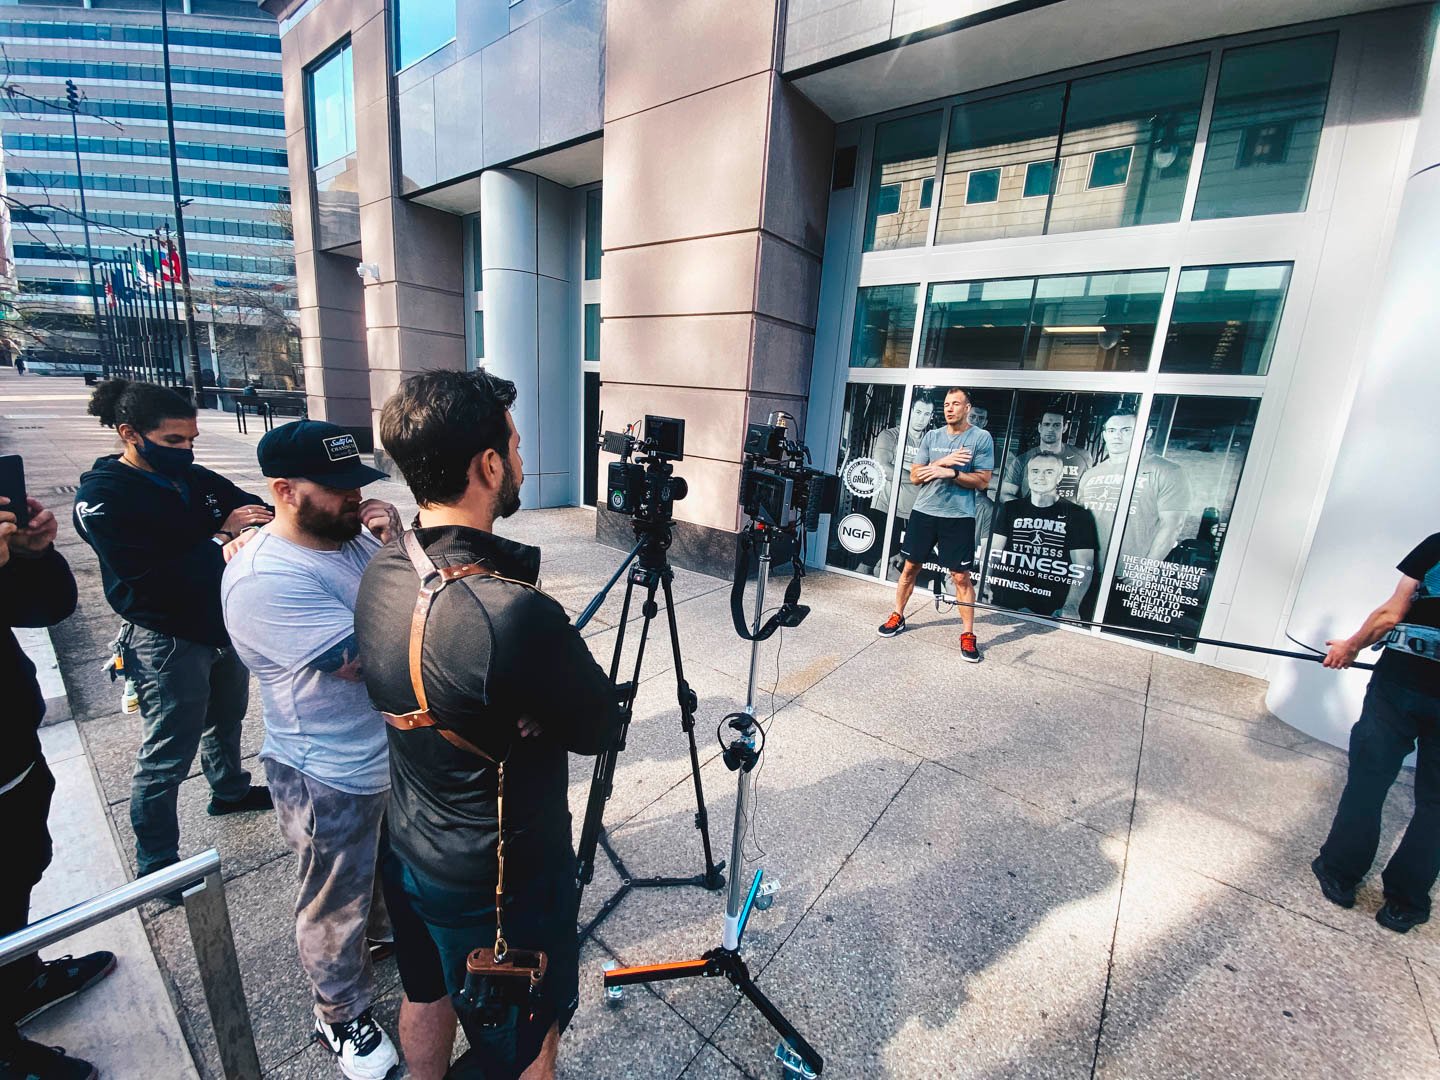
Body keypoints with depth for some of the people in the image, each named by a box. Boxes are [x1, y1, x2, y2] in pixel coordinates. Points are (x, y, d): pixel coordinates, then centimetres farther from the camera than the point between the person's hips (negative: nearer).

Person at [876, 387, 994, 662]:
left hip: (959, 517, -3)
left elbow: (983, 481, -6)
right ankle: (897, 617, 26)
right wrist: (944, 461, -12)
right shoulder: (931, 436, 8)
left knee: (961, 576, 1)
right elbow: (915, 475, 2)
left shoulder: (982, 438, -2)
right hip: (924, 512, 3)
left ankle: (967, 634, 12)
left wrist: (951, 473, -18)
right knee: (910, 567, 10)